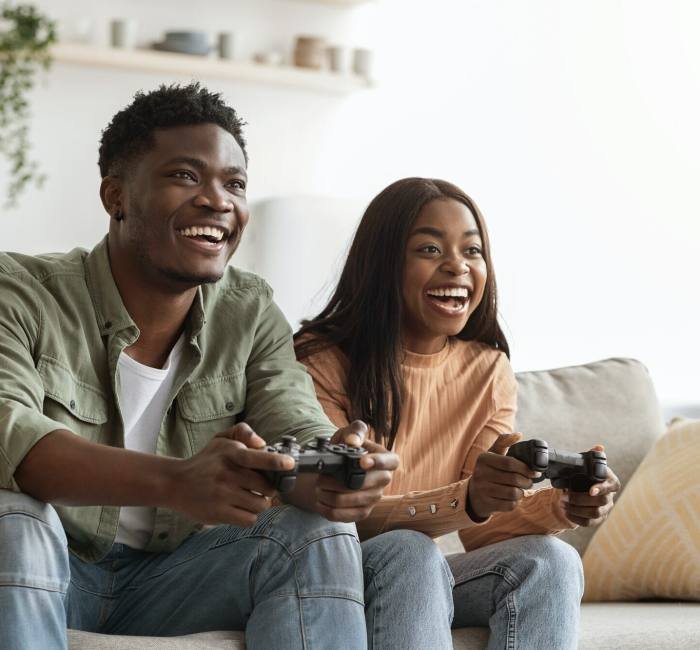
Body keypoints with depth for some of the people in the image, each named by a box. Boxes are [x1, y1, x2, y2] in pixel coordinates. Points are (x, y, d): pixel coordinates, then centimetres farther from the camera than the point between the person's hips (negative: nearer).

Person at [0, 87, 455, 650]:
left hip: (171, 576, 4)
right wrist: (175, 482, -46)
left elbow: (299, 432, -8)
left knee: (321, 533, -19)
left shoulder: (251, 314, 4)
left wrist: (335, 472, -36)